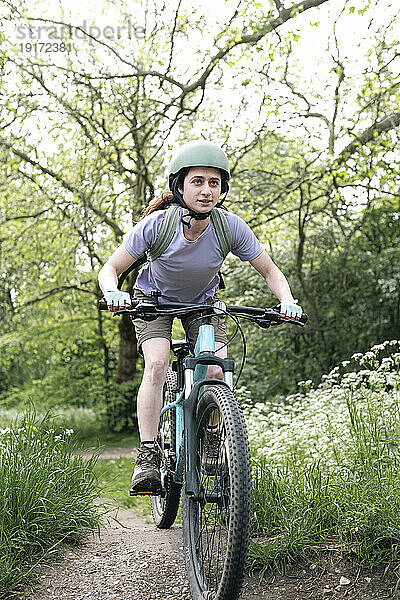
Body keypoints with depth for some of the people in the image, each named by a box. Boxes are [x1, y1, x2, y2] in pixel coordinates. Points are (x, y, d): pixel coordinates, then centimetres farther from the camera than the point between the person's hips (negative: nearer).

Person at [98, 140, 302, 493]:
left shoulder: (230, 226, -27)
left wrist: (287, 302, -34)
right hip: (154, 299, -1)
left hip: (204, 302, 1)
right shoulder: (158, 224, -31)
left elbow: (270, 271, -15)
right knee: (157, 364, -26)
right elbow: (110, 269, -23)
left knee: (217, 373, -16)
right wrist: (113, 294, -45)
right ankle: (148, 457, -17)